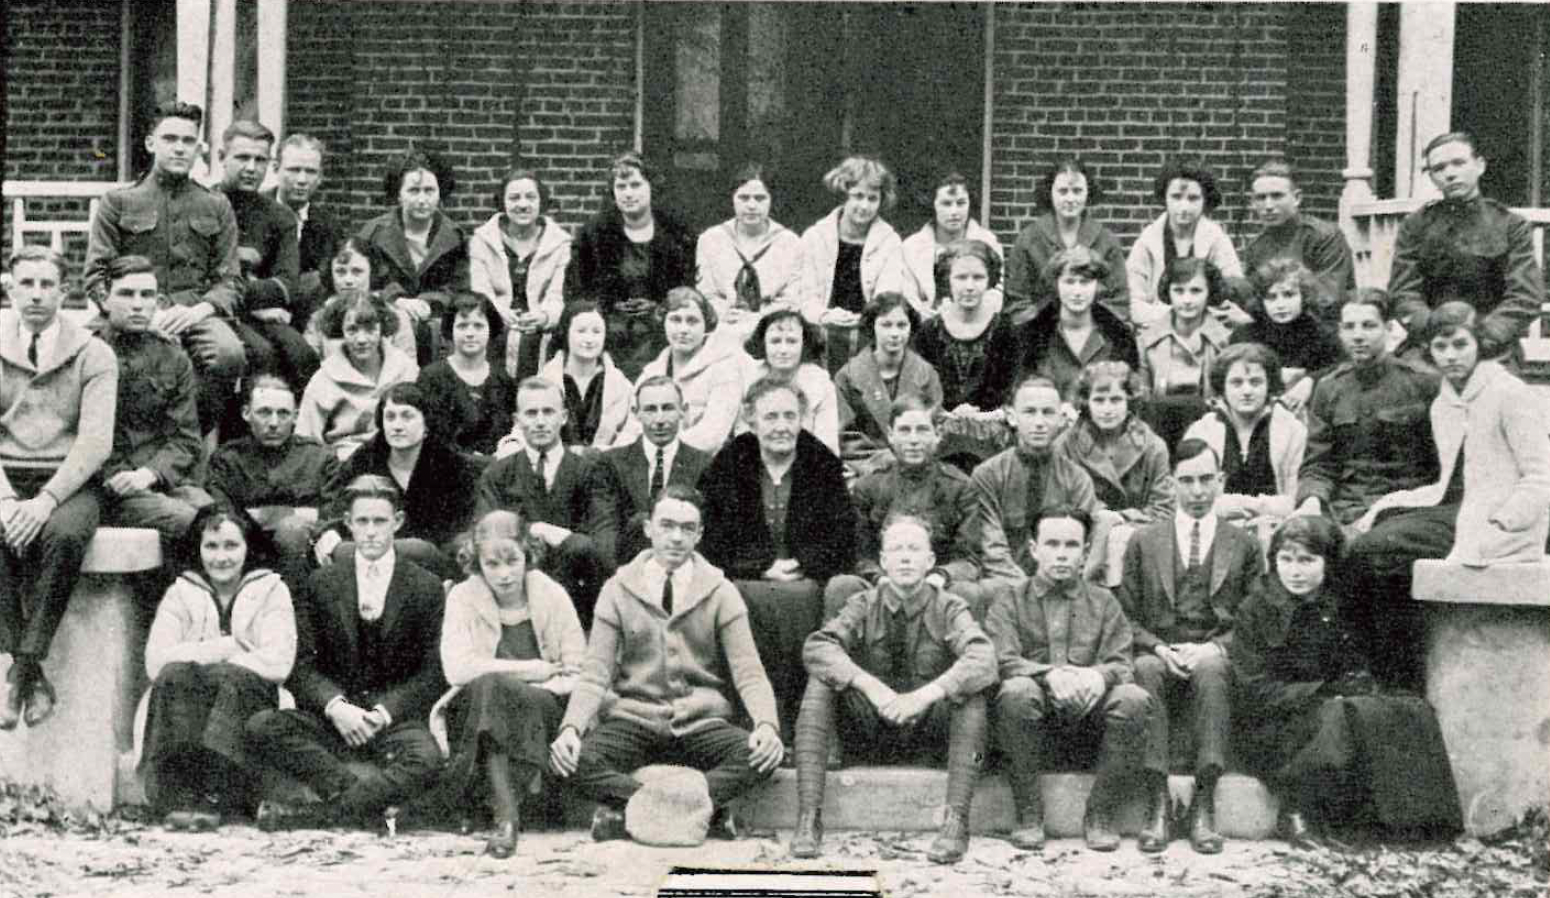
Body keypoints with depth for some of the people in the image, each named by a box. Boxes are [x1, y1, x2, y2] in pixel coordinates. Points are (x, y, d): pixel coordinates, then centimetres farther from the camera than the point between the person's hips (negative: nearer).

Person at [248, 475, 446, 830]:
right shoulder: (322, 583, 11)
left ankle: (316, 814, -33)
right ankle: (358, 791, -31)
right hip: (333, 719, 2)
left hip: (396, 719, -2)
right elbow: (300, 664, 4)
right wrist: (335, 706, -15)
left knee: (425, 759, -36)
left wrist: (384, 713, -14)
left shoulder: (427, 587, 6)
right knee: (261, 727, -25)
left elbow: (434, 671, 1)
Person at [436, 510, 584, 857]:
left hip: (543, 712, 0)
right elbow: (458, 669, -12)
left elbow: (578, 675, 3)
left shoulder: (553, 597, 4)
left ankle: (506, 816, -34)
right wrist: (533, 670, -12)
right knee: (491, 687, -33)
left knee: (495, 690, -32)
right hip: (477, 709, 0)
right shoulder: (463, 598, 3)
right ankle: (507, 814, -43)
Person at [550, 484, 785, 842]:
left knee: (761, 755, -29)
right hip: (633, 722, 0)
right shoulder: (618, 591, 4)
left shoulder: (720, 592, 3)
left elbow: (748, 674, -4)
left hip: (701, 724, 0)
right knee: (575, 760, -30)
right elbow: (595, 674, -2)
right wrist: (571, 727, -22)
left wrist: (767, 725, -25)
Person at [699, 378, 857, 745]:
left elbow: (842, 547, 4)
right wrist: (764, 568, -10)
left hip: (809, 582, 0)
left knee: (803, 598, -33)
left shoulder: (825, 465, 9)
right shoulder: (727, 466, 9)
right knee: (752, 600, -33)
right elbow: (712, 547, 3)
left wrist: (799, 566, -11)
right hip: (744, 582, 0)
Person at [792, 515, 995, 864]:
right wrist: (871, 686, -32)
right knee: (820, 682, -23)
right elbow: (815, 648, -17)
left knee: (971, 691, -28)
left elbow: (984, 660, -22)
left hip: (928, 733, -1)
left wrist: (926, 695, -35)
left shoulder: (948, 609, -2)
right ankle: (808, 817, -29)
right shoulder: (864, 605, 1)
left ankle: (955, 822, -32)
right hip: (868, 731, 1)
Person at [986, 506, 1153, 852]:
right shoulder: (1010, 602, 9)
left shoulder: (1103, 602, 15)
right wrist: (1050, 674, -27)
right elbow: (1003, 661, -7)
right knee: (1016, 692, -35)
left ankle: (1100, 815, -14)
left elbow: (1121, 664, 3)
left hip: (1088, 712, 2)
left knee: (1134, 699, -28)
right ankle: (1028, 816, -20)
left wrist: (1099, 676, -23)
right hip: (1037, 718, -2)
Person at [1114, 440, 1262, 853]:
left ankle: (1204, 802, -37)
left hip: (1215, 657, 0)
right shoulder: (1144, 541, 16)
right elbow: (1126, 616, 11)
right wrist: (1159, 648, -9)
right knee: (1145, 669, -35)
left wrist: (1215, 647, -9)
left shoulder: (1244, 545, 15)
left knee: (1210, 670, -36)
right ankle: (1156, 800, -36)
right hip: (1159, 654, 1)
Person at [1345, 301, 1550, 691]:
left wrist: (1494, 526, -21)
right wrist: (1386, 506, 6)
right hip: (1456, 511, 8)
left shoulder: (1511, 395, -6)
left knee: (1370, 551, -23)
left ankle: (1408, 684, -13)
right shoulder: (1443, 405, 18)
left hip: (1504, 529, -8)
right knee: (1358, 538, -13)